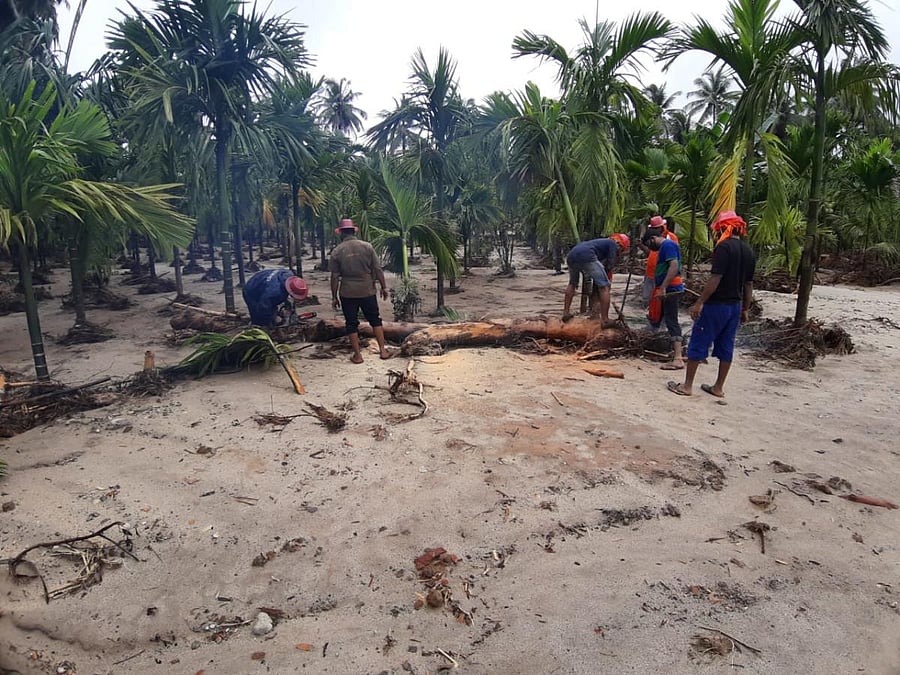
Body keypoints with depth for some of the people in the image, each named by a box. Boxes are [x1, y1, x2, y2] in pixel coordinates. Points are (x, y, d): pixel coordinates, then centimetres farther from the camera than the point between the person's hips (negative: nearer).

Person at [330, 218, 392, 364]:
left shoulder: (337, 251, -4)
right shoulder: (367, 246, -4)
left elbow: (335, 277, -3)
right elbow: (377, 269, -4)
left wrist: (334, 297, 5)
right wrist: (384, 287, 6)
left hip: (347, 294, -1)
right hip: (367, 291, 1)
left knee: (352, 324, 9)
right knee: (375, 320, 14)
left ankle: (357, 355, 12)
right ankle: (383, 350, 14)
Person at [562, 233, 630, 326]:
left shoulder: (602, 242, 39)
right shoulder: (613, 244, 18)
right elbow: (609, 267, 11)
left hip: (571, 256, 8)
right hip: (586, 257, -8)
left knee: (572, 283, 32)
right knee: (604, 286, 0)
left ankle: (566, 313, 28)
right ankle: (605, 321, -3)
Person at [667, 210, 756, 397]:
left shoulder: (724, 247, -14)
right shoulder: (748, 252, 11)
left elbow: (716, 278, -20)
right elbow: (748, 284, 14)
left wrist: (700, 302, -17)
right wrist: (745, 309, 20)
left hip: (717, 304, -8)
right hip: (735, 305, 8)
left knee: (698, 344, 0)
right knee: (726, 346, 12)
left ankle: (687, 386, 4)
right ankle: (719, 387, 20)